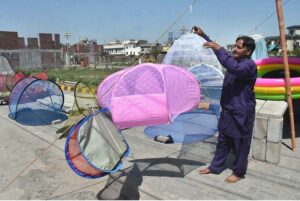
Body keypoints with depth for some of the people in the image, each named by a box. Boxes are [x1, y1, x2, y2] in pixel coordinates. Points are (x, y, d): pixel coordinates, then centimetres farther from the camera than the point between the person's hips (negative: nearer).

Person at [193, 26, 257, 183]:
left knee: (240, 144, 8)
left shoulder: (249, 65, -18)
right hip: (228, 110, 8)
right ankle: (215, 167, 31)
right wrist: (204, 36, 10)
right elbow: (220, 52, 18)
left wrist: (219, 49, -34)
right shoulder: (234, 59, 9)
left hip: (242, 113, -8)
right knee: (223, 141, 17)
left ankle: (238, 172, 26)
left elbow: (234, 68, -39)